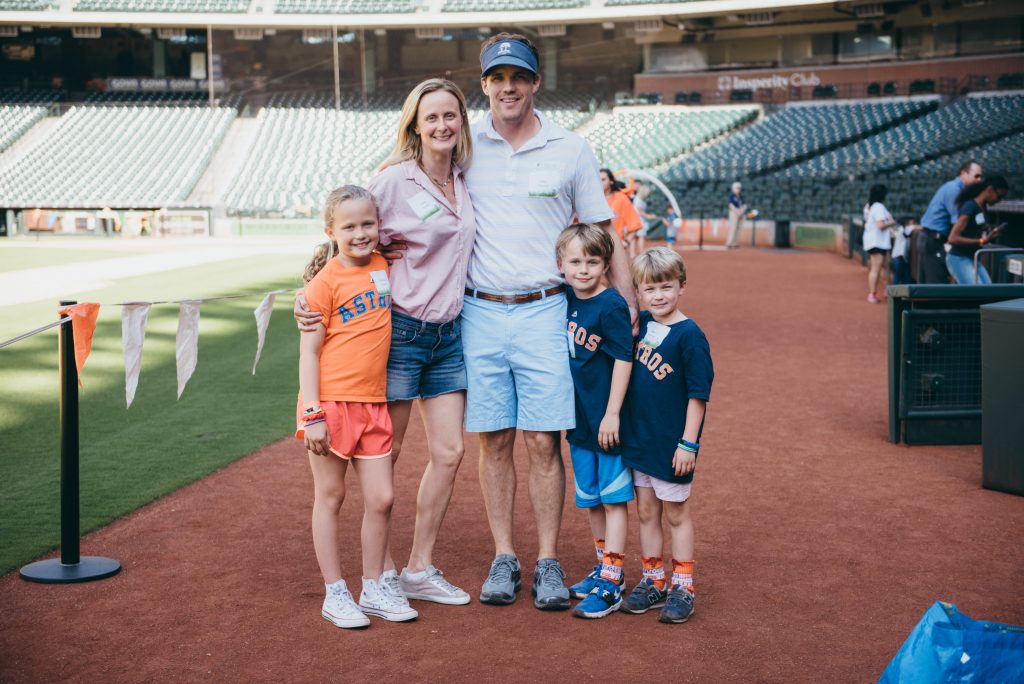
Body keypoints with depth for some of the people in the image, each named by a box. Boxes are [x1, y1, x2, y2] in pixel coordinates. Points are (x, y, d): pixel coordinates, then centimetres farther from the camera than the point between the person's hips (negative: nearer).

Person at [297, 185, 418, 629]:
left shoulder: (383, 266, 6)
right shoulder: (325, 283, -10)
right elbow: (309, 351, -10)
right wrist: (312, 414, -15)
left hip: (372, 405, 5)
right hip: (330, 403, -5)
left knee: (381, 498, 7)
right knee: (330, 497, 6)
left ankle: (374, 589, 22)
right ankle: (335, 594, 16)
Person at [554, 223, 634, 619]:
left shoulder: (611, 307, -15)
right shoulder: (565, 299, 4)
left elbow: (623, 360, -16)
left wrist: (612, 414, -17)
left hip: (607, 422, -7)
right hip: (578, 419, 7)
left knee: (613, 498, 0)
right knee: (590, 499, 16)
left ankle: (611, 584, 4)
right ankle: (603, 568, 31)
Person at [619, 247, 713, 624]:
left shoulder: (689, 335, -15)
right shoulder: (640, 324, 3)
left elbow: (698, 394, -14)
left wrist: (688, 443, -15)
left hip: (671, 444, -6)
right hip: (638, 438, 6)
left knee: (676, 513, 7)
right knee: (646, 512, 14)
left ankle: (682, 588, 18)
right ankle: (653, 582, 26)